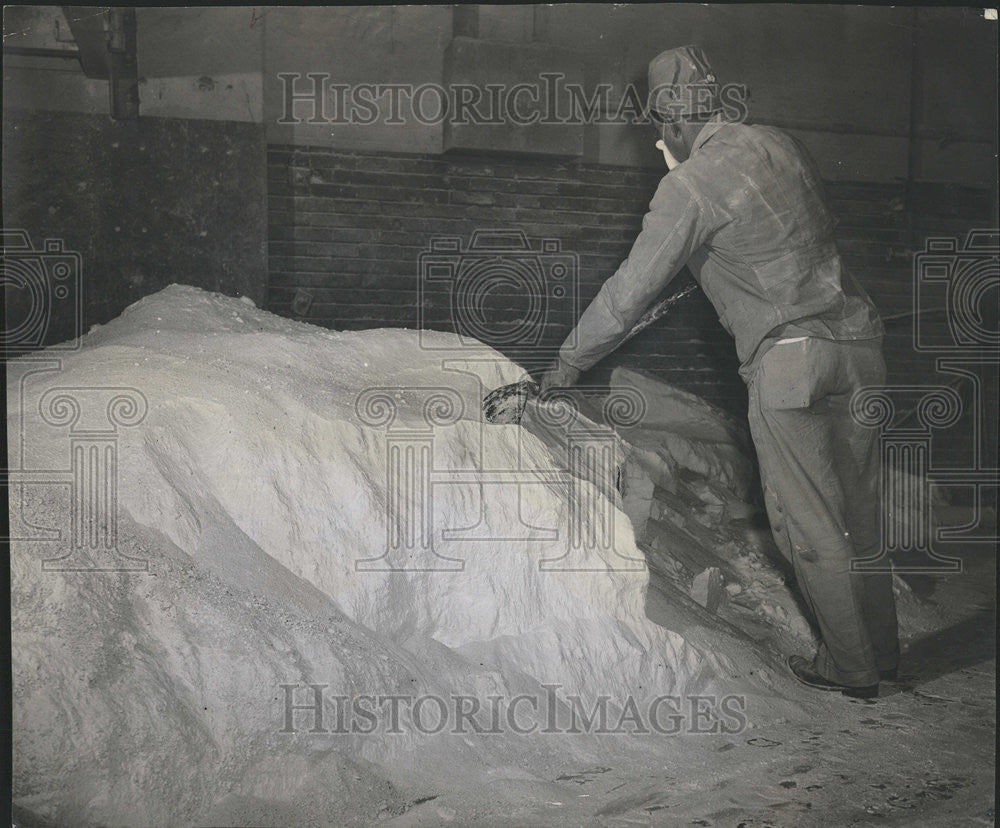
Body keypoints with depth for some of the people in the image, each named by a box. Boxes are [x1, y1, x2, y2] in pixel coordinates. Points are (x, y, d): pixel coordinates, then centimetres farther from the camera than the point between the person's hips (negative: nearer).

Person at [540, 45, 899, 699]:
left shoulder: (691, 185, -9)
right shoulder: (781, 144, 12)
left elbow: (631, 290, -7)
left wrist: (569, 361, 5)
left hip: (789, 360, -7)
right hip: (858, 345, 7)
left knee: (809, 523, 4)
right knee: (858, 514, 15)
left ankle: (851, 667, 13)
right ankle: (882, 651, 25)